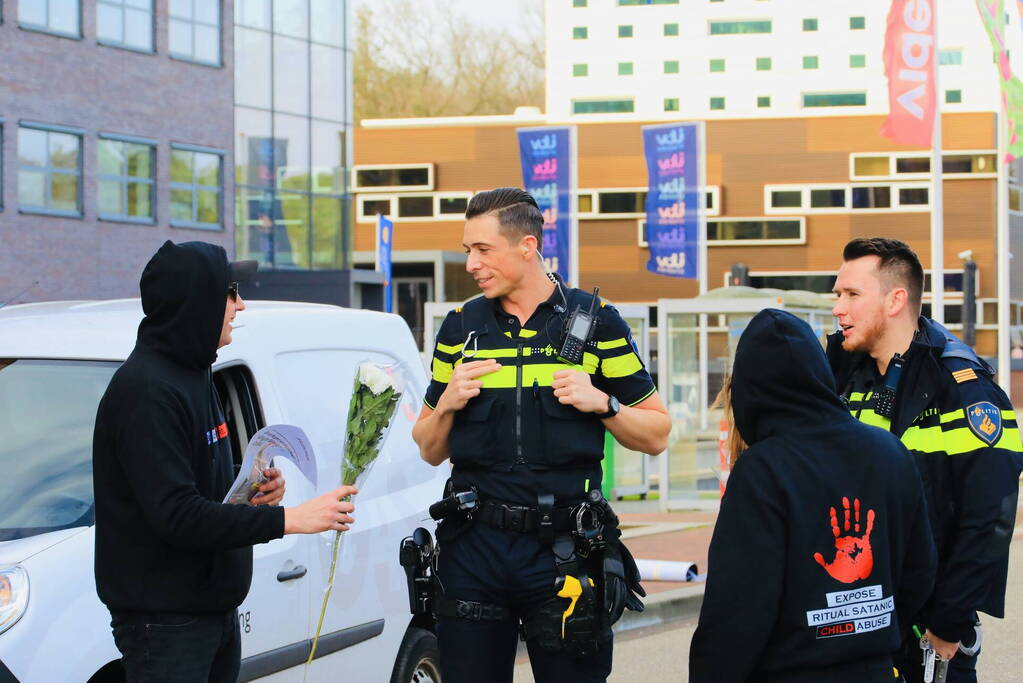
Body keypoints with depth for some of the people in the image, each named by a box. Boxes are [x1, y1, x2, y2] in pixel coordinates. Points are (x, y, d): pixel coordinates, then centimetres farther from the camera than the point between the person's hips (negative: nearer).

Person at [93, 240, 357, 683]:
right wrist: (287, 519, -26)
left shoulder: (192, 375, 14)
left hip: (215, 610, 10)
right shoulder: (147, 390, -19)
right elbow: (176, 515, -26)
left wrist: (250, 491, 4)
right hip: (165, 623, -10)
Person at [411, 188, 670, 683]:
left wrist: (602, 403, -11)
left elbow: (656, 435, 6)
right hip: (474, 546, 2)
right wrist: (447, 403, -4)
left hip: (563, 547, -2)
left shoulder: (594, 320, 3)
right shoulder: (461, 326, 10)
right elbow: (430, 452, 15)